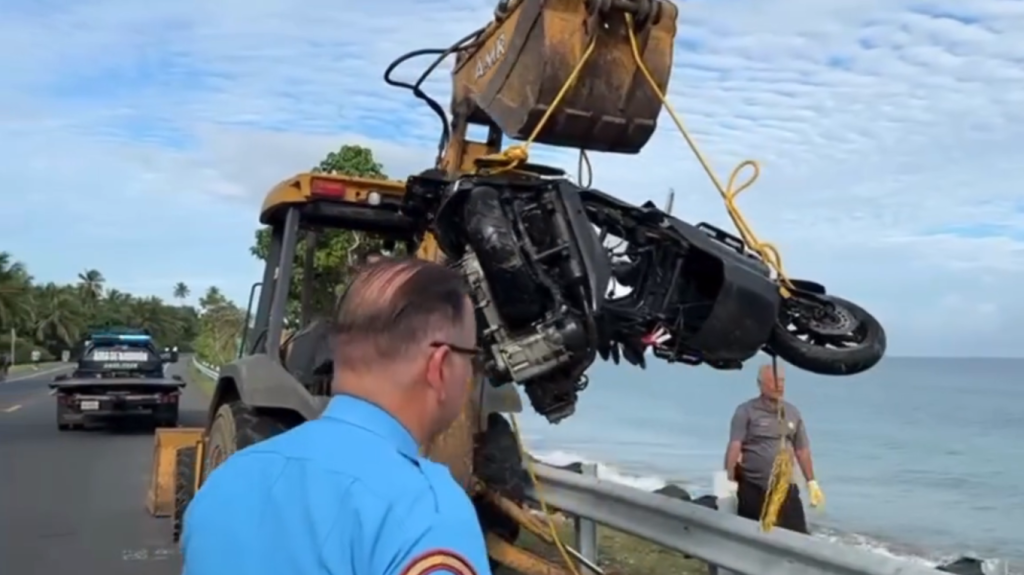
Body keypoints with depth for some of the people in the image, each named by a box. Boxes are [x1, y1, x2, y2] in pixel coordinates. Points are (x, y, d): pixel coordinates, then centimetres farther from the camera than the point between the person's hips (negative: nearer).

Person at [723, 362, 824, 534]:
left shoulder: (793, 412, 9)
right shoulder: (746, 411, -6)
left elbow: (802, 450, 14)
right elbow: (734, 447, -15)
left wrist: (811, 482, 13)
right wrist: (730, 479, -24)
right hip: (753, 489, -4)